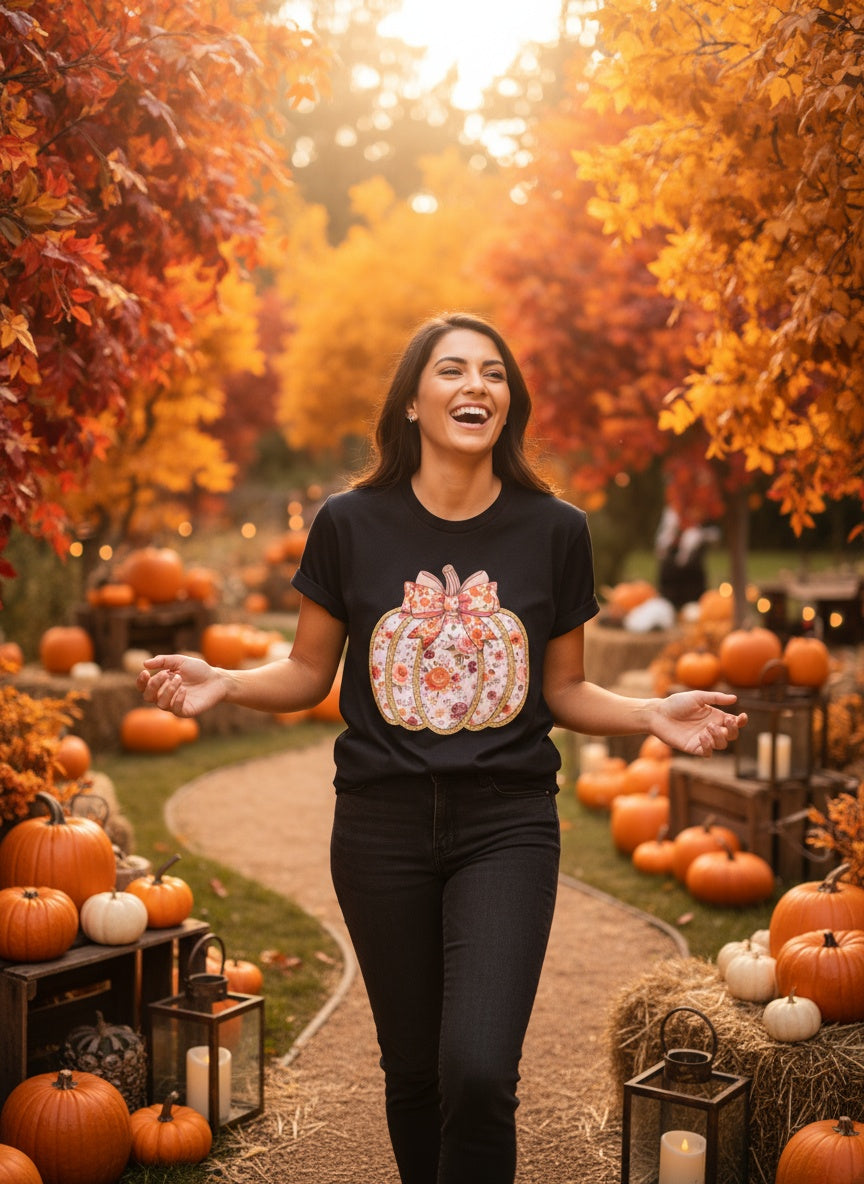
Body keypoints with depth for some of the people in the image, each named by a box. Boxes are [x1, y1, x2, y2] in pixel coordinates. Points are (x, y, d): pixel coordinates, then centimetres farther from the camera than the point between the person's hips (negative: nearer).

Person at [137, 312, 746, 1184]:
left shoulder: (554, 530, -1)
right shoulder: (350, 524, -2)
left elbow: (563, 691, 8)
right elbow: (308, 674, 6)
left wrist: (654, 715, -10)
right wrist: (220, 684, -12)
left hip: (507, 824, 0)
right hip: (383, 824, 1)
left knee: (479, 1072, -16)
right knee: (412, 1070, 12)